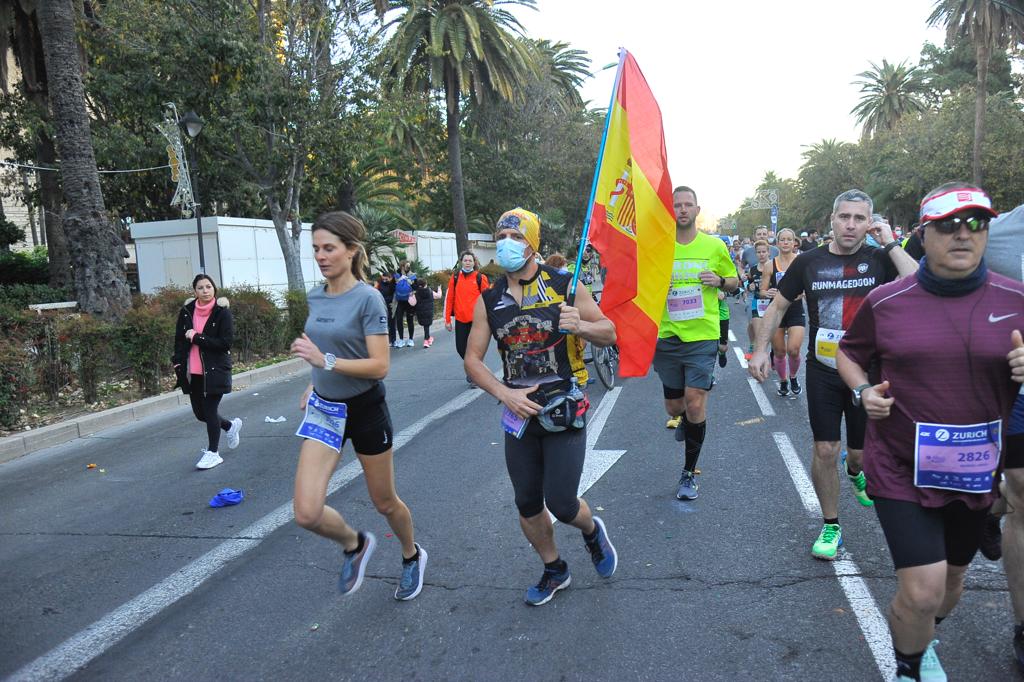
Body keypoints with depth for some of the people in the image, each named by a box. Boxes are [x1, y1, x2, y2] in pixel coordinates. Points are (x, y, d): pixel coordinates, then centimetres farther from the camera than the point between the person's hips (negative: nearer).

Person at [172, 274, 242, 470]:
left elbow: (226, 342, -17)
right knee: (200, 412, 13)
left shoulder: (222, 312, -9)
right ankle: (231, 426, 40)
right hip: (193, 372, 5)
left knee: (209, 410, -2)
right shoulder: (187, 311, 4)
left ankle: (213, 452, 15)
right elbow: (179, 339, 12)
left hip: (215, 370, -5)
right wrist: (178, 363, 3)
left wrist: (197, 338, -17)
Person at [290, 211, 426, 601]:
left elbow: (379, 366, -22)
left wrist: (325, 361, -30)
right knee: (307, 513, -8)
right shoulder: (316, 296, 3)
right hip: (324, 409, 5)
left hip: (365, 408, -5)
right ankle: (355, 544, 24)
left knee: (384, 502, 13)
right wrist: (313, 385, 14)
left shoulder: (367, 299, -17)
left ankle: (412, 557, 44)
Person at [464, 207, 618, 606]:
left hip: (564, 411, -3)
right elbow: (472, 359, 3)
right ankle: (554, 570, 38)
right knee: (528, 505, 12)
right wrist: (505, 393, -12)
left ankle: (592, 531, 31)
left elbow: (609, 334, -1)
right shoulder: (488, 301, 1)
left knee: (561, 504, -6)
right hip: (519, 412, 4)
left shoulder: (564, 286, -6)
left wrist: (579, 326, -23)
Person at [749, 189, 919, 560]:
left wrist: (891, 243, -16)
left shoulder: (880, 259, -4)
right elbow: (778, 306, 7)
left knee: (862, 451, 12)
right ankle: (831, 525, 16)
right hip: (823, 371, 0)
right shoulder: (809, 262, -1)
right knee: (825, 449, -2)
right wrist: (760, 349, -1)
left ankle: (854, 471, 51)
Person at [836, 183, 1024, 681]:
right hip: (901, 469, -3)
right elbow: (848, 353, 9)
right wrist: (863, 391, -10)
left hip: (975, 469, 3)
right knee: (921, 591, -10)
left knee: (951, 574, 23)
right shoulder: (886, 302, -7)